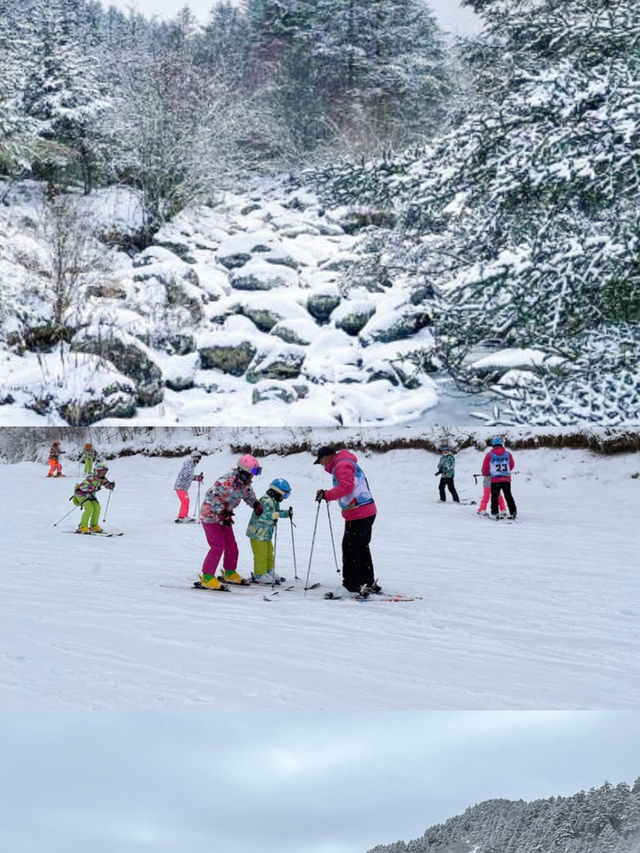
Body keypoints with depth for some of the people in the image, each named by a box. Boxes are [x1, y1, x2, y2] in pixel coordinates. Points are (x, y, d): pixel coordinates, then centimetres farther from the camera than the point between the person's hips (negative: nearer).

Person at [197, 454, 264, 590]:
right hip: (210, 516, -9)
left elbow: (248, 493, 17)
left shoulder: (245, 482, -4)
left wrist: (256, 503, -3)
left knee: (231, 545, 12)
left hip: (224, 517, 9)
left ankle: (230, 573, 30)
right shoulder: (228, 481, -32)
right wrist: (222, 512, -33)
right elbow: (211, 496, -31)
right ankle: (207, 577, -5)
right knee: (218, 546, -13)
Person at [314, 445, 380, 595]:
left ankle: (353, 585, -2)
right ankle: (368, 583, 26)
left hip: (357, 516, -11)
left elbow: (346, 487, -27)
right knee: (362, 549, 19)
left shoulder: (342, 465, -13)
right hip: (368, 512, 11)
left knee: (350, 550, -5)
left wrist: (326, 495, -23)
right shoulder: (347, 463, 21)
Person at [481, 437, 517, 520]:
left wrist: (485, 474, 20)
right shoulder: (508, 454, 3)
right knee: (508, 496, 12)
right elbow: (512, 465, 14)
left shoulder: (489, 455, -6)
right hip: (506, 479, 3)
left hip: (495, 479, -3)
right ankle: (513, 512, 11)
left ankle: (494, 513, -1)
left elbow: (485, 466, -2)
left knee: (494, 497, 4)